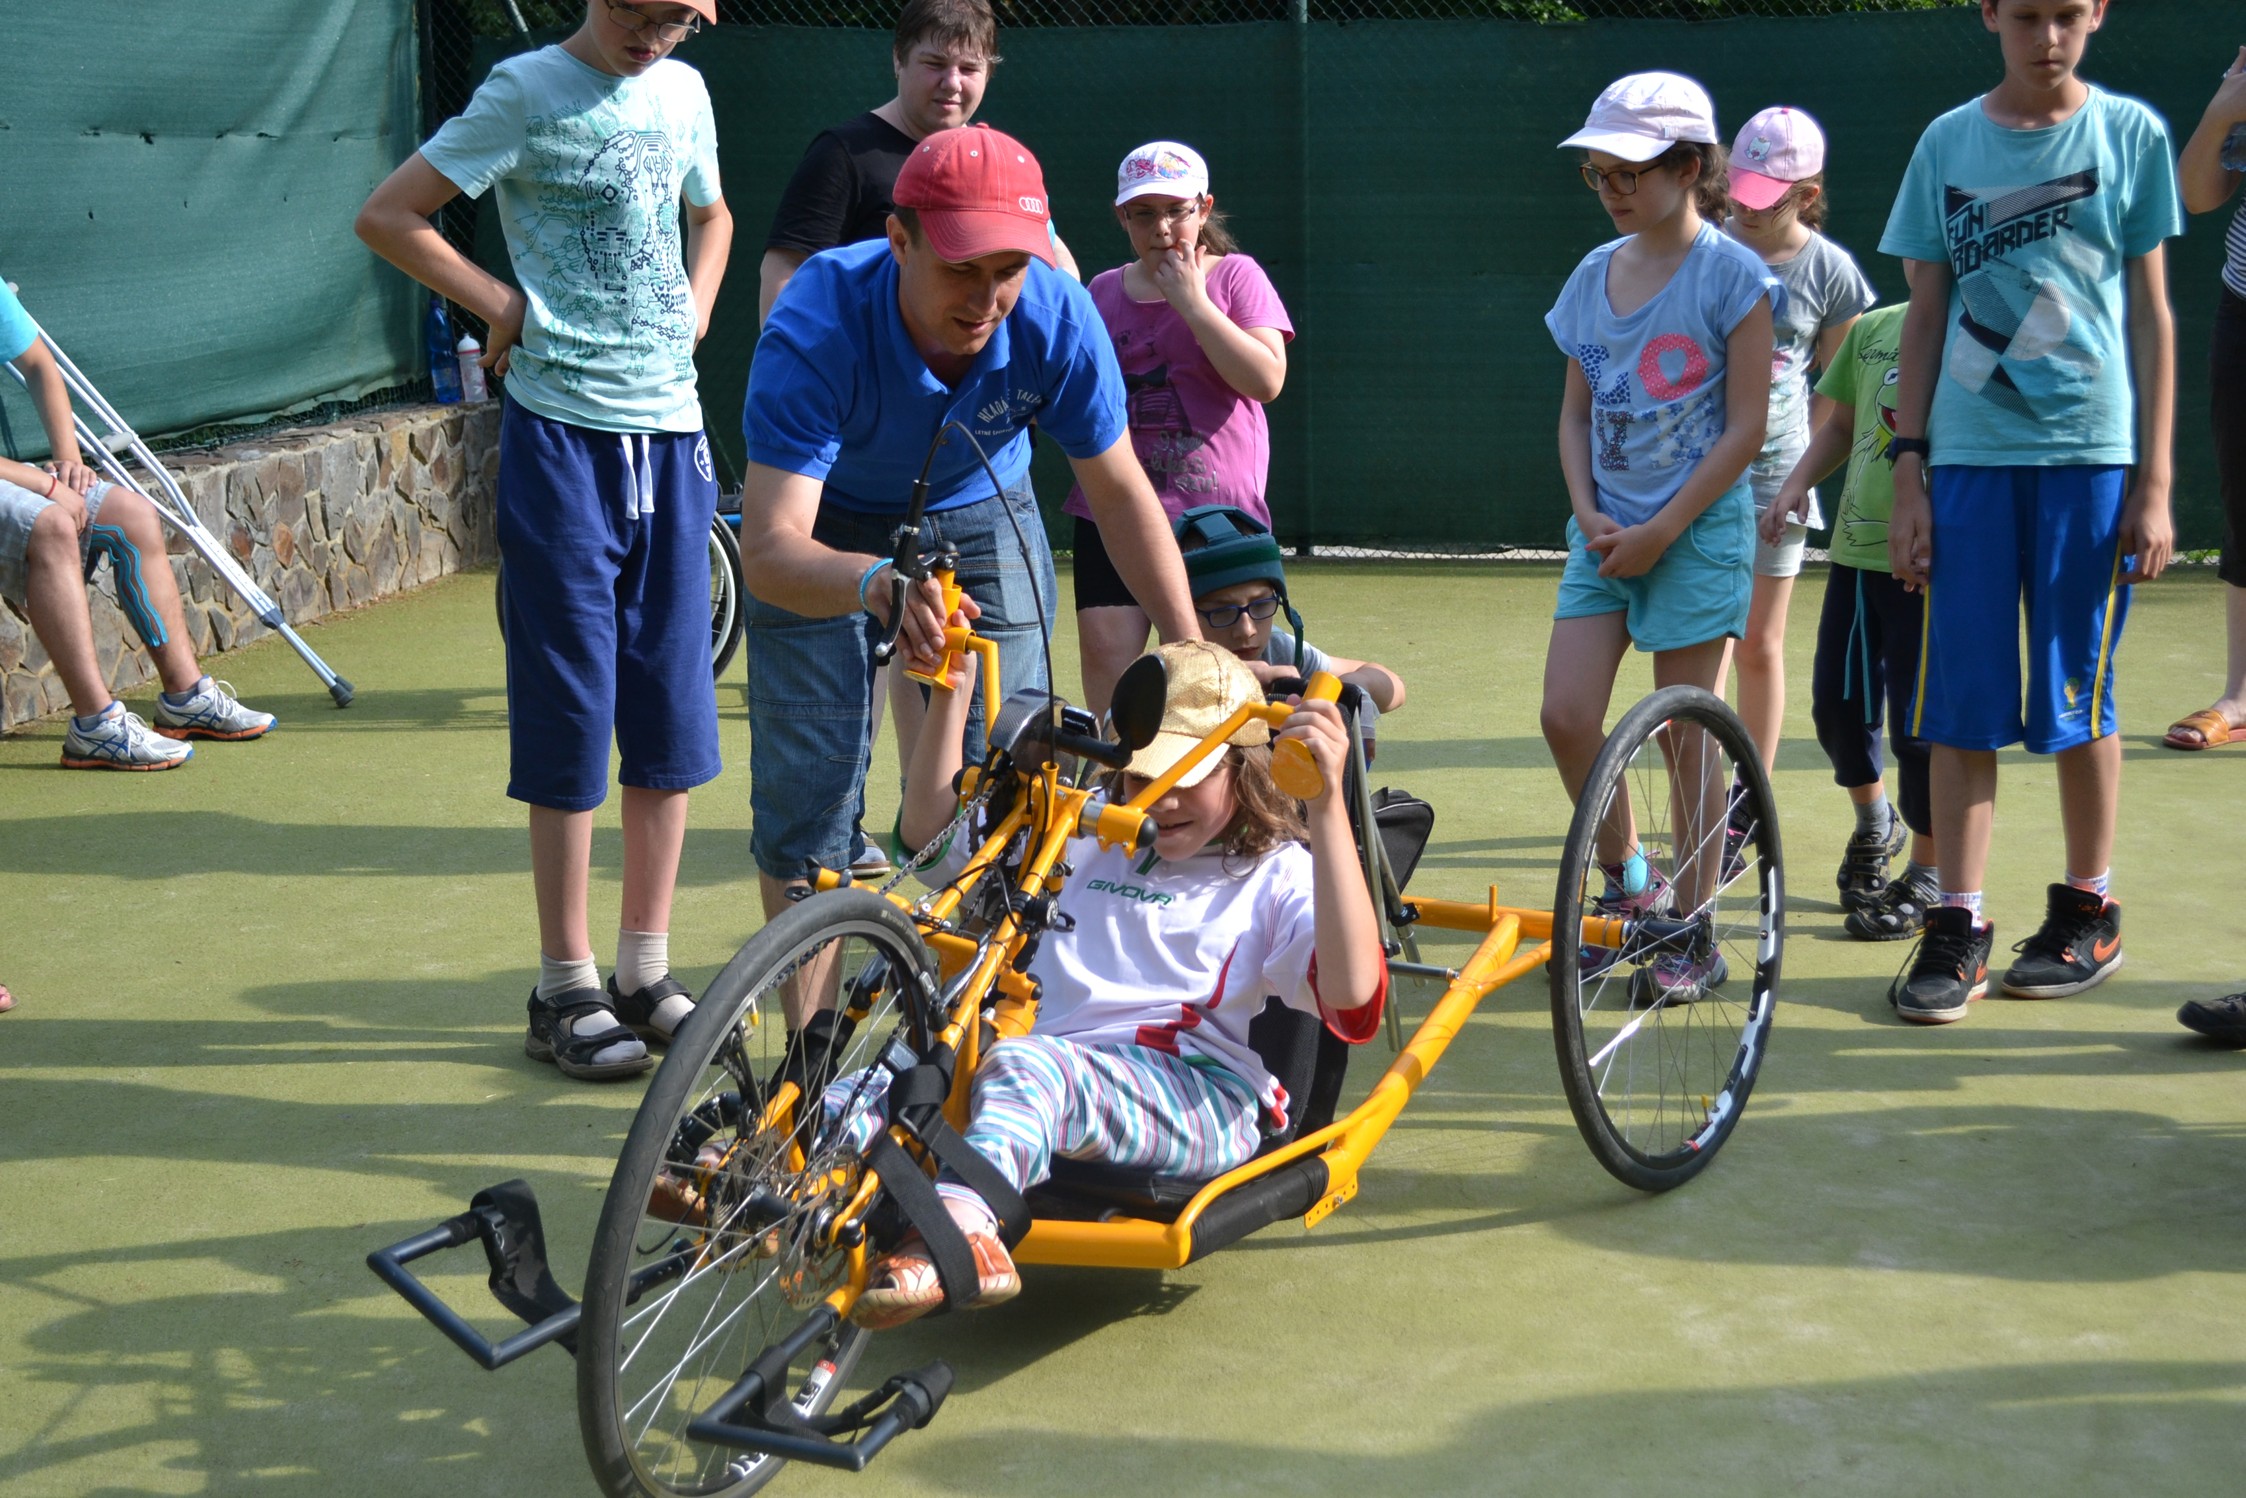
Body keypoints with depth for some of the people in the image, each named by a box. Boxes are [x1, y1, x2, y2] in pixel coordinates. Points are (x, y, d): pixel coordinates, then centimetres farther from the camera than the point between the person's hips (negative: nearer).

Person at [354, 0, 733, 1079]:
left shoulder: (683, 91, 11)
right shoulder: (529, 91, -6)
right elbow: (386, 216, -7)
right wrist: (503, 304, -7)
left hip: (672, 433, 6)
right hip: (564, 435, -6)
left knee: (671, 714, 7)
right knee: (570, 716, -2)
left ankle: (646, 969, 17)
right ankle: (566, 989, 8)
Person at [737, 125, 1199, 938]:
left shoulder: (1057, 316, -29)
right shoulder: (814, 332, -37)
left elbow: (1120, 491, -14)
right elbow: (768, 550, -45)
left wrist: (1195, 654, -20)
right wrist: (875, 584, -66)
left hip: (981, 518, 2)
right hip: (825, 530, -2)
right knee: (804, 801, -4)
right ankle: (810, 1002, 11)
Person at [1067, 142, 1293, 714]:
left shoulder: (1235, 276, 3)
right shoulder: (1101, 292, 14)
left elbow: (1266, 381, -12)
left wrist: (1192, 302, -12)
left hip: (1215, 507, -3)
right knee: (1105, 649, -8)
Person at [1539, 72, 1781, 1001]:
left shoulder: (1733, 276, -8)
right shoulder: (1592, 277, 9)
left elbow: (1746, 425, -10)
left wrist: (1661, 530, -14)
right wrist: (1588, 514, -3)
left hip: (1699, 530, -5)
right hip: (1605, 530, 5)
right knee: (1566, 716, -3)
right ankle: (1627, 879, 21)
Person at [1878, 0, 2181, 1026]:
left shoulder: (2132, 133, 4)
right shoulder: (1948, 143, 7)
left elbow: (2151, 315, 5)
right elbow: (1924, 321, 9)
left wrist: (2153, 482, 0)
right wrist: (1908, 476, 3)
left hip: (2091, 452, -1)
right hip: (1968, 456, 1)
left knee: (2077, 698, 5)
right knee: (1960, 703, 0)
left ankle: (2088, 913, 20)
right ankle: (1957, 929, 7)